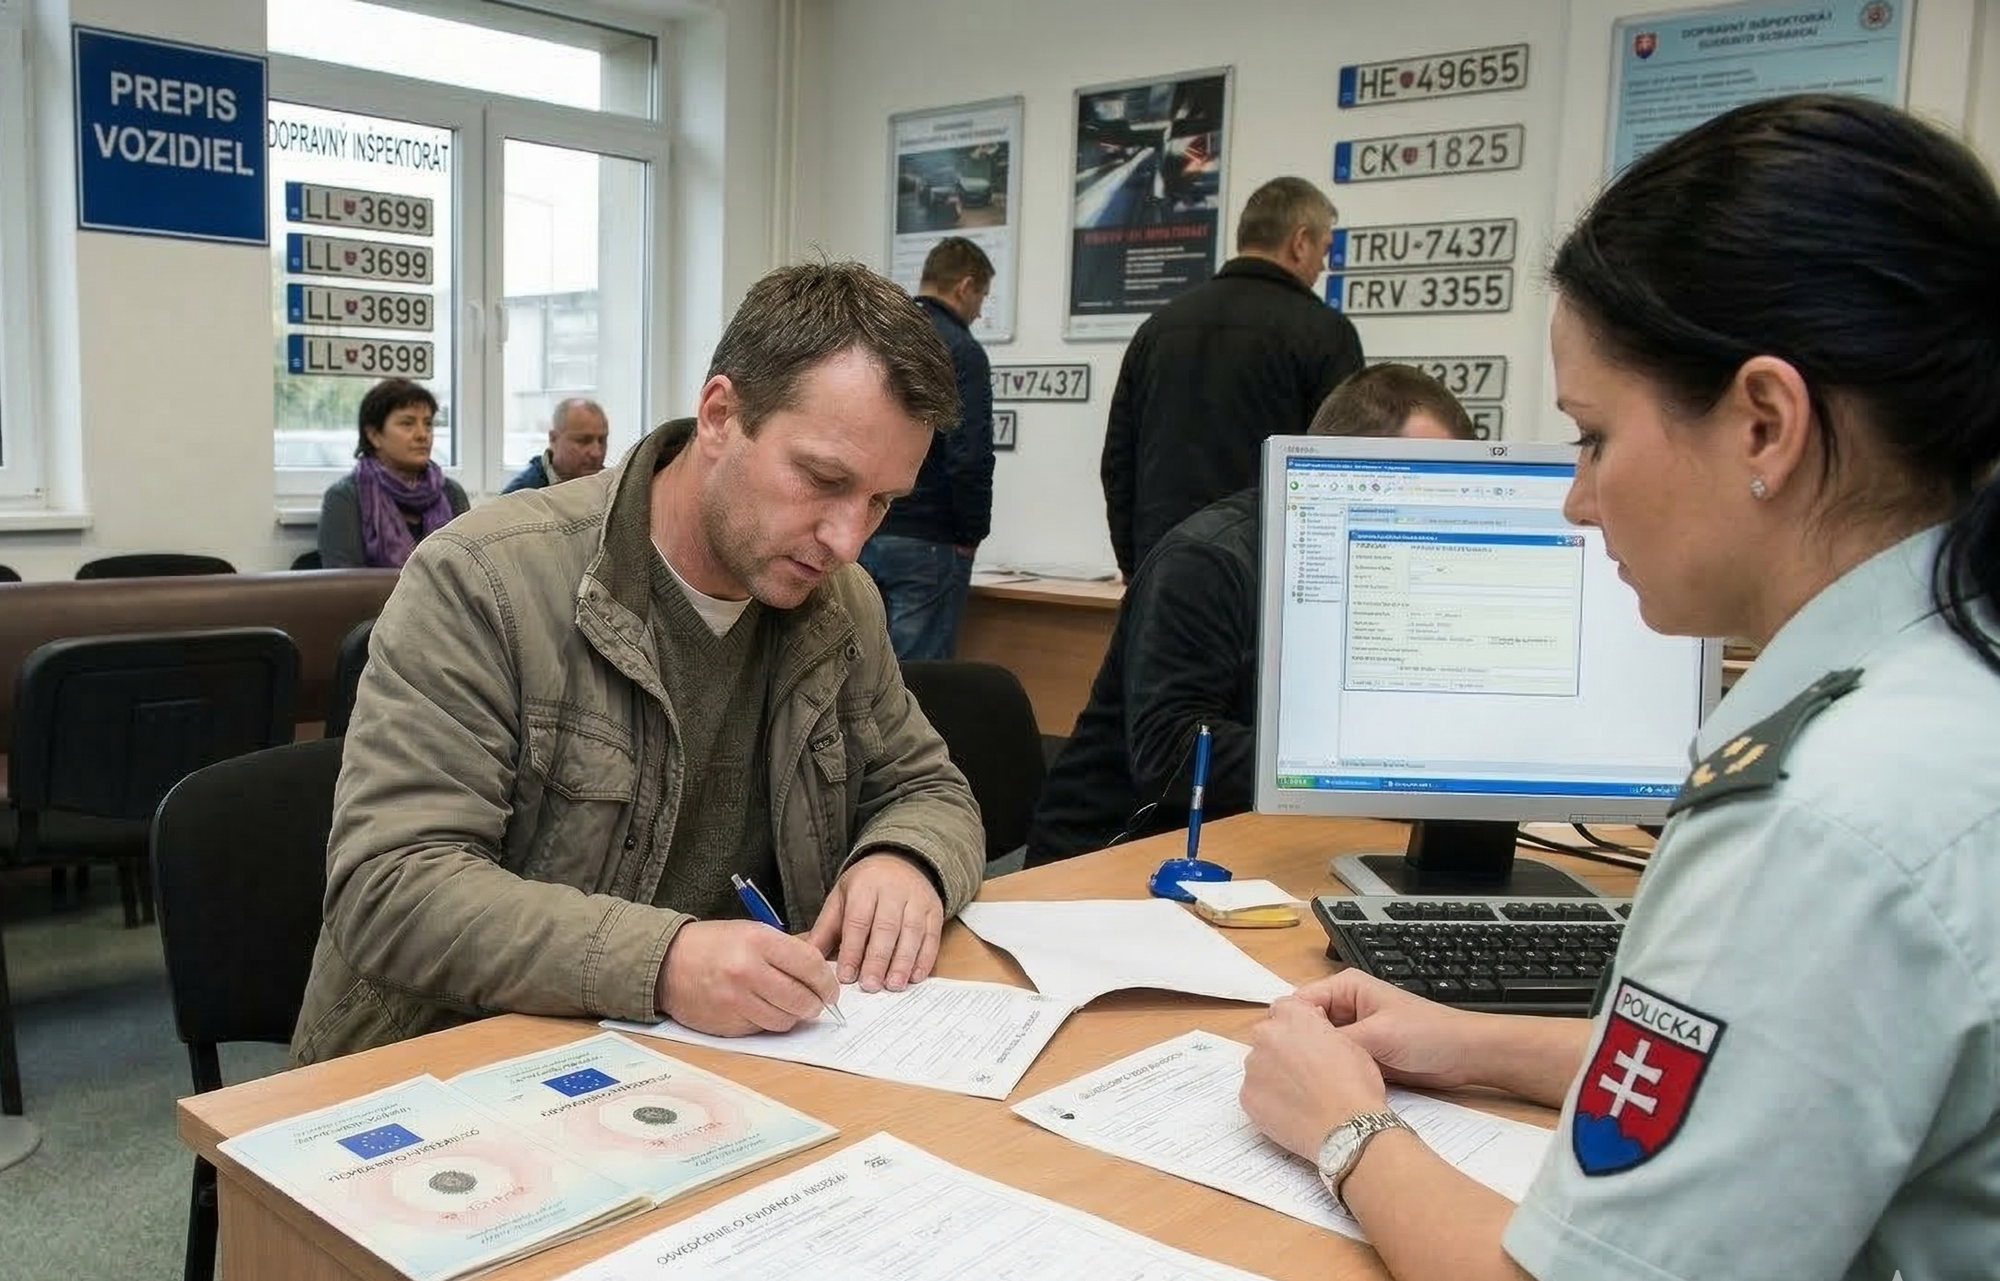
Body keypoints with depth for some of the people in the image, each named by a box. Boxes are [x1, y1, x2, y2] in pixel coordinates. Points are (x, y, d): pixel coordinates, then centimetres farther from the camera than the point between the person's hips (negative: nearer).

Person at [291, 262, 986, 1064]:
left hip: (716, 1063, 5)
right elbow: (389, 887, -21)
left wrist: (904, 863, -13)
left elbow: (930, 793, 11)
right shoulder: (483, 582, -16)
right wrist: (660, 960, -35)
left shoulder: (841, 605, 1)